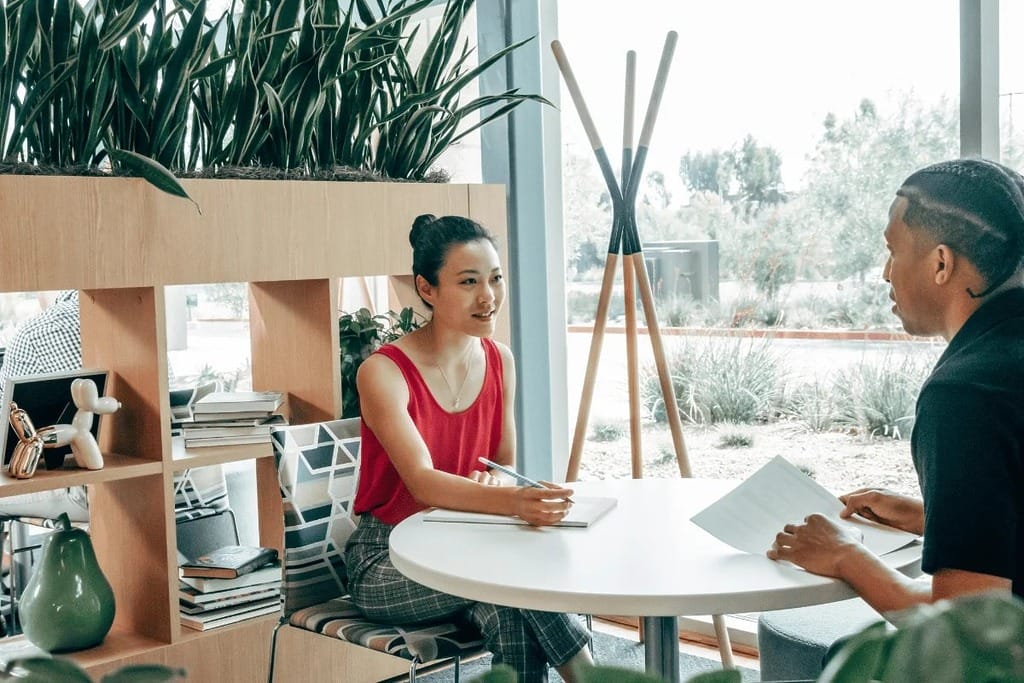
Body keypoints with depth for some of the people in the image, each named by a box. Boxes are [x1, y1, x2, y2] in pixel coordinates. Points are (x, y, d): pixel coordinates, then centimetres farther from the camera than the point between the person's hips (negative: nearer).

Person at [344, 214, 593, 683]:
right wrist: (511, 501, -48)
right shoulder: (384, 372, -17)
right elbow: (421, 482, -30)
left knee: (511, 615, -31)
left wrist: (492, 482, -16)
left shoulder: (500, 362, 2)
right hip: (386, 565, -4)